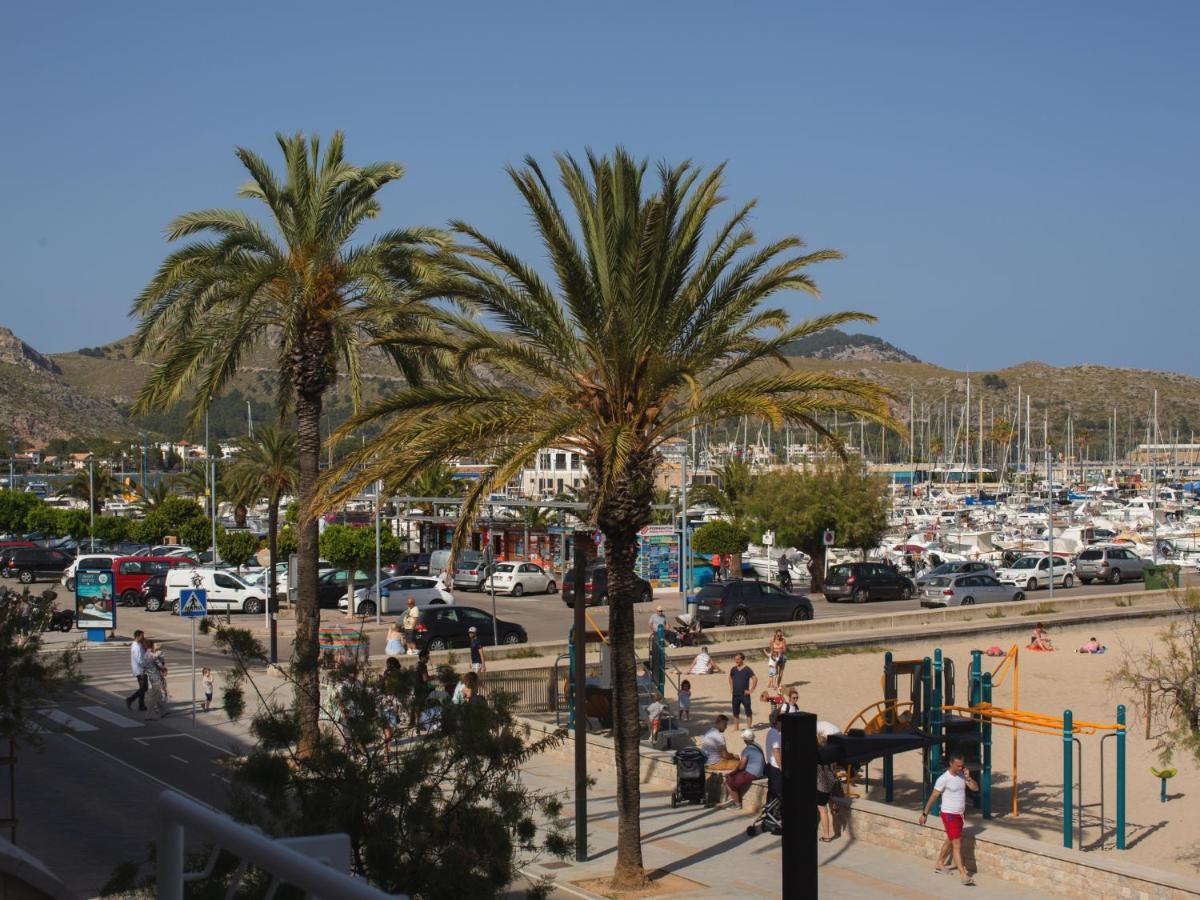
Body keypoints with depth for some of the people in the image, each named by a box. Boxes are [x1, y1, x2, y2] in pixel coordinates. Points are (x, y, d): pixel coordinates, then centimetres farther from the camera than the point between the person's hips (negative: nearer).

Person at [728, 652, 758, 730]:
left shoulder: (747, 669, -10)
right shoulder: (733, 669, 8)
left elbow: (755, 679, -16)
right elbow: (730, 678, 27)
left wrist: (751, 690, -16)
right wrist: (731, 688, 17)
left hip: (744, 695, -6)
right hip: (735, 695, 6)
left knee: (748, 711, 0)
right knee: (735, 711, 11)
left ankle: (749, 726, 4)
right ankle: (736, 727, 20)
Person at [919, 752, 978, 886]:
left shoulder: (962, 775, 3)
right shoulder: (943, 779, -17)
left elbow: (975, 788, 0)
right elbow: (933, 797, -13)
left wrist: (968, 778, -17)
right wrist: (924, 814, -10)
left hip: (960, 814, 7)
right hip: (949, 815, -7)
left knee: (950, 841, 21)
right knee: (957, 845, -11)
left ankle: (939, 864, 38)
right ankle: (963, 875, -14)